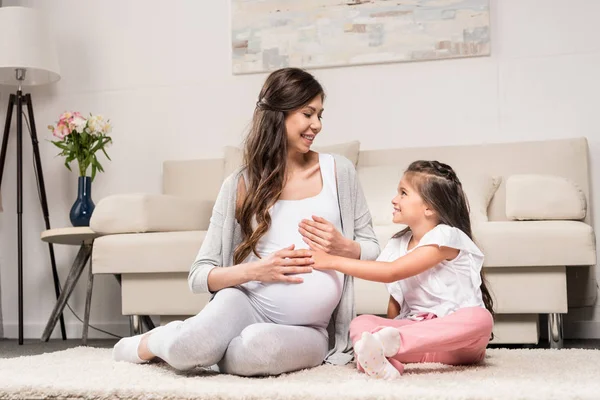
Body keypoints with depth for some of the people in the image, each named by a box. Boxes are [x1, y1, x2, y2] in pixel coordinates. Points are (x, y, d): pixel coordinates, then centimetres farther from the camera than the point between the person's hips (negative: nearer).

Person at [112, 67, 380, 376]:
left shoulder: (339, 170, 4)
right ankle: (149, 343, 5)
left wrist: (343, 247, -11)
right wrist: (255, 270, -17)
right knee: (187, 348, -34)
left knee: (258, 345, -37)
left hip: (308, 330, 1)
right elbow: (199, 275, 1)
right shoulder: (240, 185, 1)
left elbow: (372, 248, 12)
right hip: (248, 303, 0)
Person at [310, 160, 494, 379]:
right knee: (360, 323, -17)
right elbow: (395, 302, 11)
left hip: (455, 335, -5)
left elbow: (392, 273, -19)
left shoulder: (445, 236, -11)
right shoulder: (397, 245, 10)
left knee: (480, 318, -36)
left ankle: (391, 342, -50)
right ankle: (380, 360, -49)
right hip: (416, 330, 5)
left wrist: (333, 261, -18)